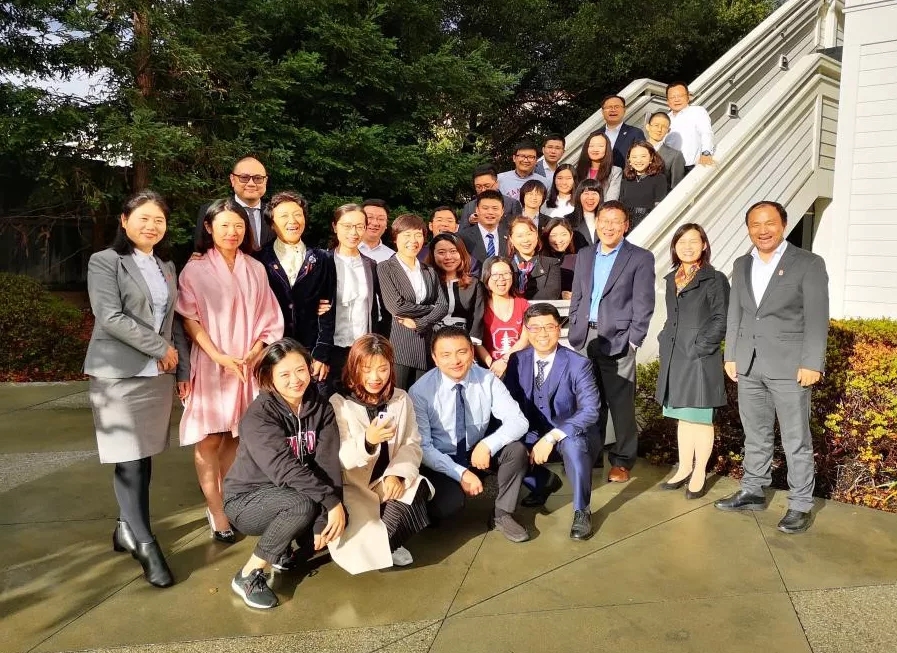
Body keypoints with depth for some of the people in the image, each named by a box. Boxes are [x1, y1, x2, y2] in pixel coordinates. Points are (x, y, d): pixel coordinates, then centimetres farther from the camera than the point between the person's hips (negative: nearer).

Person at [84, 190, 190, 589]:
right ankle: (145, 544, 5)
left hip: (158, 374, 6)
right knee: (129, 460, -4)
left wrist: (182, 367, 9)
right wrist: (162, 349, -12)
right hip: (119, 374, -6)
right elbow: (111, 318, -15)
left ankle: (126, 529, 26)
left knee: (145, 456, 10)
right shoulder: (105, 262, -4)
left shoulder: (167, 267, 14)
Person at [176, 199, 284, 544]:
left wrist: (255, 351, -7)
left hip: (249, 363, 3)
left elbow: (270, 317, 8)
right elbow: (189, 318, -7)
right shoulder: (196, 268, -2)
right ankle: (216, 511, 6)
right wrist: (219, 356, -16)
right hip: (209, 362, -3)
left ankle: (226, 502, 19)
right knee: (209, 437, -2)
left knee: (236, 435, 8)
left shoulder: (255, 269, 8)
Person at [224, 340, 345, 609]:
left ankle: (284, 552, 8)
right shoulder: (258, 415, -22)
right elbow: (285, 469, -34)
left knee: (338, 515, -19)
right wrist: (331, 501, -37)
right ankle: (248, 575, -14)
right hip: (248, 499, -5)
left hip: (290, 497, 6)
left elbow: (328, 463, -16)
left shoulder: (321, 407, -6)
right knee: (303, 506, -33)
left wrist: (329, 513, -28)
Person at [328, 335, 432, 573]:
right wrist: (367, 441, -38)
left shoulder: (401, 399, 2)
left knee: (418, 491, -27)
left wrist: (397, 474, -22)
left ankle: (381, 540, 0)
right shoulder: (338, 403, -10)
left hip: (388, 481, 4)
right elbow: (337, 459, -18)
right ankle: (383, 545, 12)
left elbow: (412, 445, -3)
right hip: (351, 485, -4)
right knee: (363, 541, -27)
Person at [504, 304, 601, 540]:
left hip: (570, 434, -5)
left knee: (573, 445, -37)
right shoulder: (517, 360, -4)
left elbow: (590, 410, -23)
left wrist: (552, 437, -33)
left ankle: (582, 510, -11)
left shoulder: (578, 364, -15)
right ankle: (545, 481, 14)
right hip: (533, 433, 5)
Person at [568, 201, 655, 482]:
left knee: (621, 404, 1)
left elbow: (643, 305, -5)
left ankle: (622, 461, 13)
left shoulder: (640, 258, -1)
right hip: (585, 338, 5)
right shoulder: (584, 256, 14)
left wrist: (632, 341, -12)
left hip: (618, 340, -4)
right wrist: (574, 333, 9)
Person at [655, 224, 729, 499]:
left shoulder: (715, 279, -5)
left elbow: (721, 320, -10)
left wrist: (698, 348, -16)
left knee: (700, 417, 2)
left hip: (701, 359, -6)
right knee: (683, 416, 14)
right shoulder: (671, 279, 13)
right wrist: (665, 342, 7)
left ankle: (699, 474, 13)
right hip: (674, 359, 6)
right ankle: (684, 468, 24)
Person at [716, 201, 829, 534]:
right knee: (755, 435, 14)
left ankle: (800, 504, 13)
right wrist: (731, 356, 8)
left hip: (789, 365, -5)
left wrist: (811, 364, -14)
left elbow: (817, 318, -8)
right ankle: (752, 492, 25)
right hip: (749, 365, 5)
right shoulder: (741, 265, 12)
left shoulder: (809, 263, -3)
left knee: (796, 440, 2)